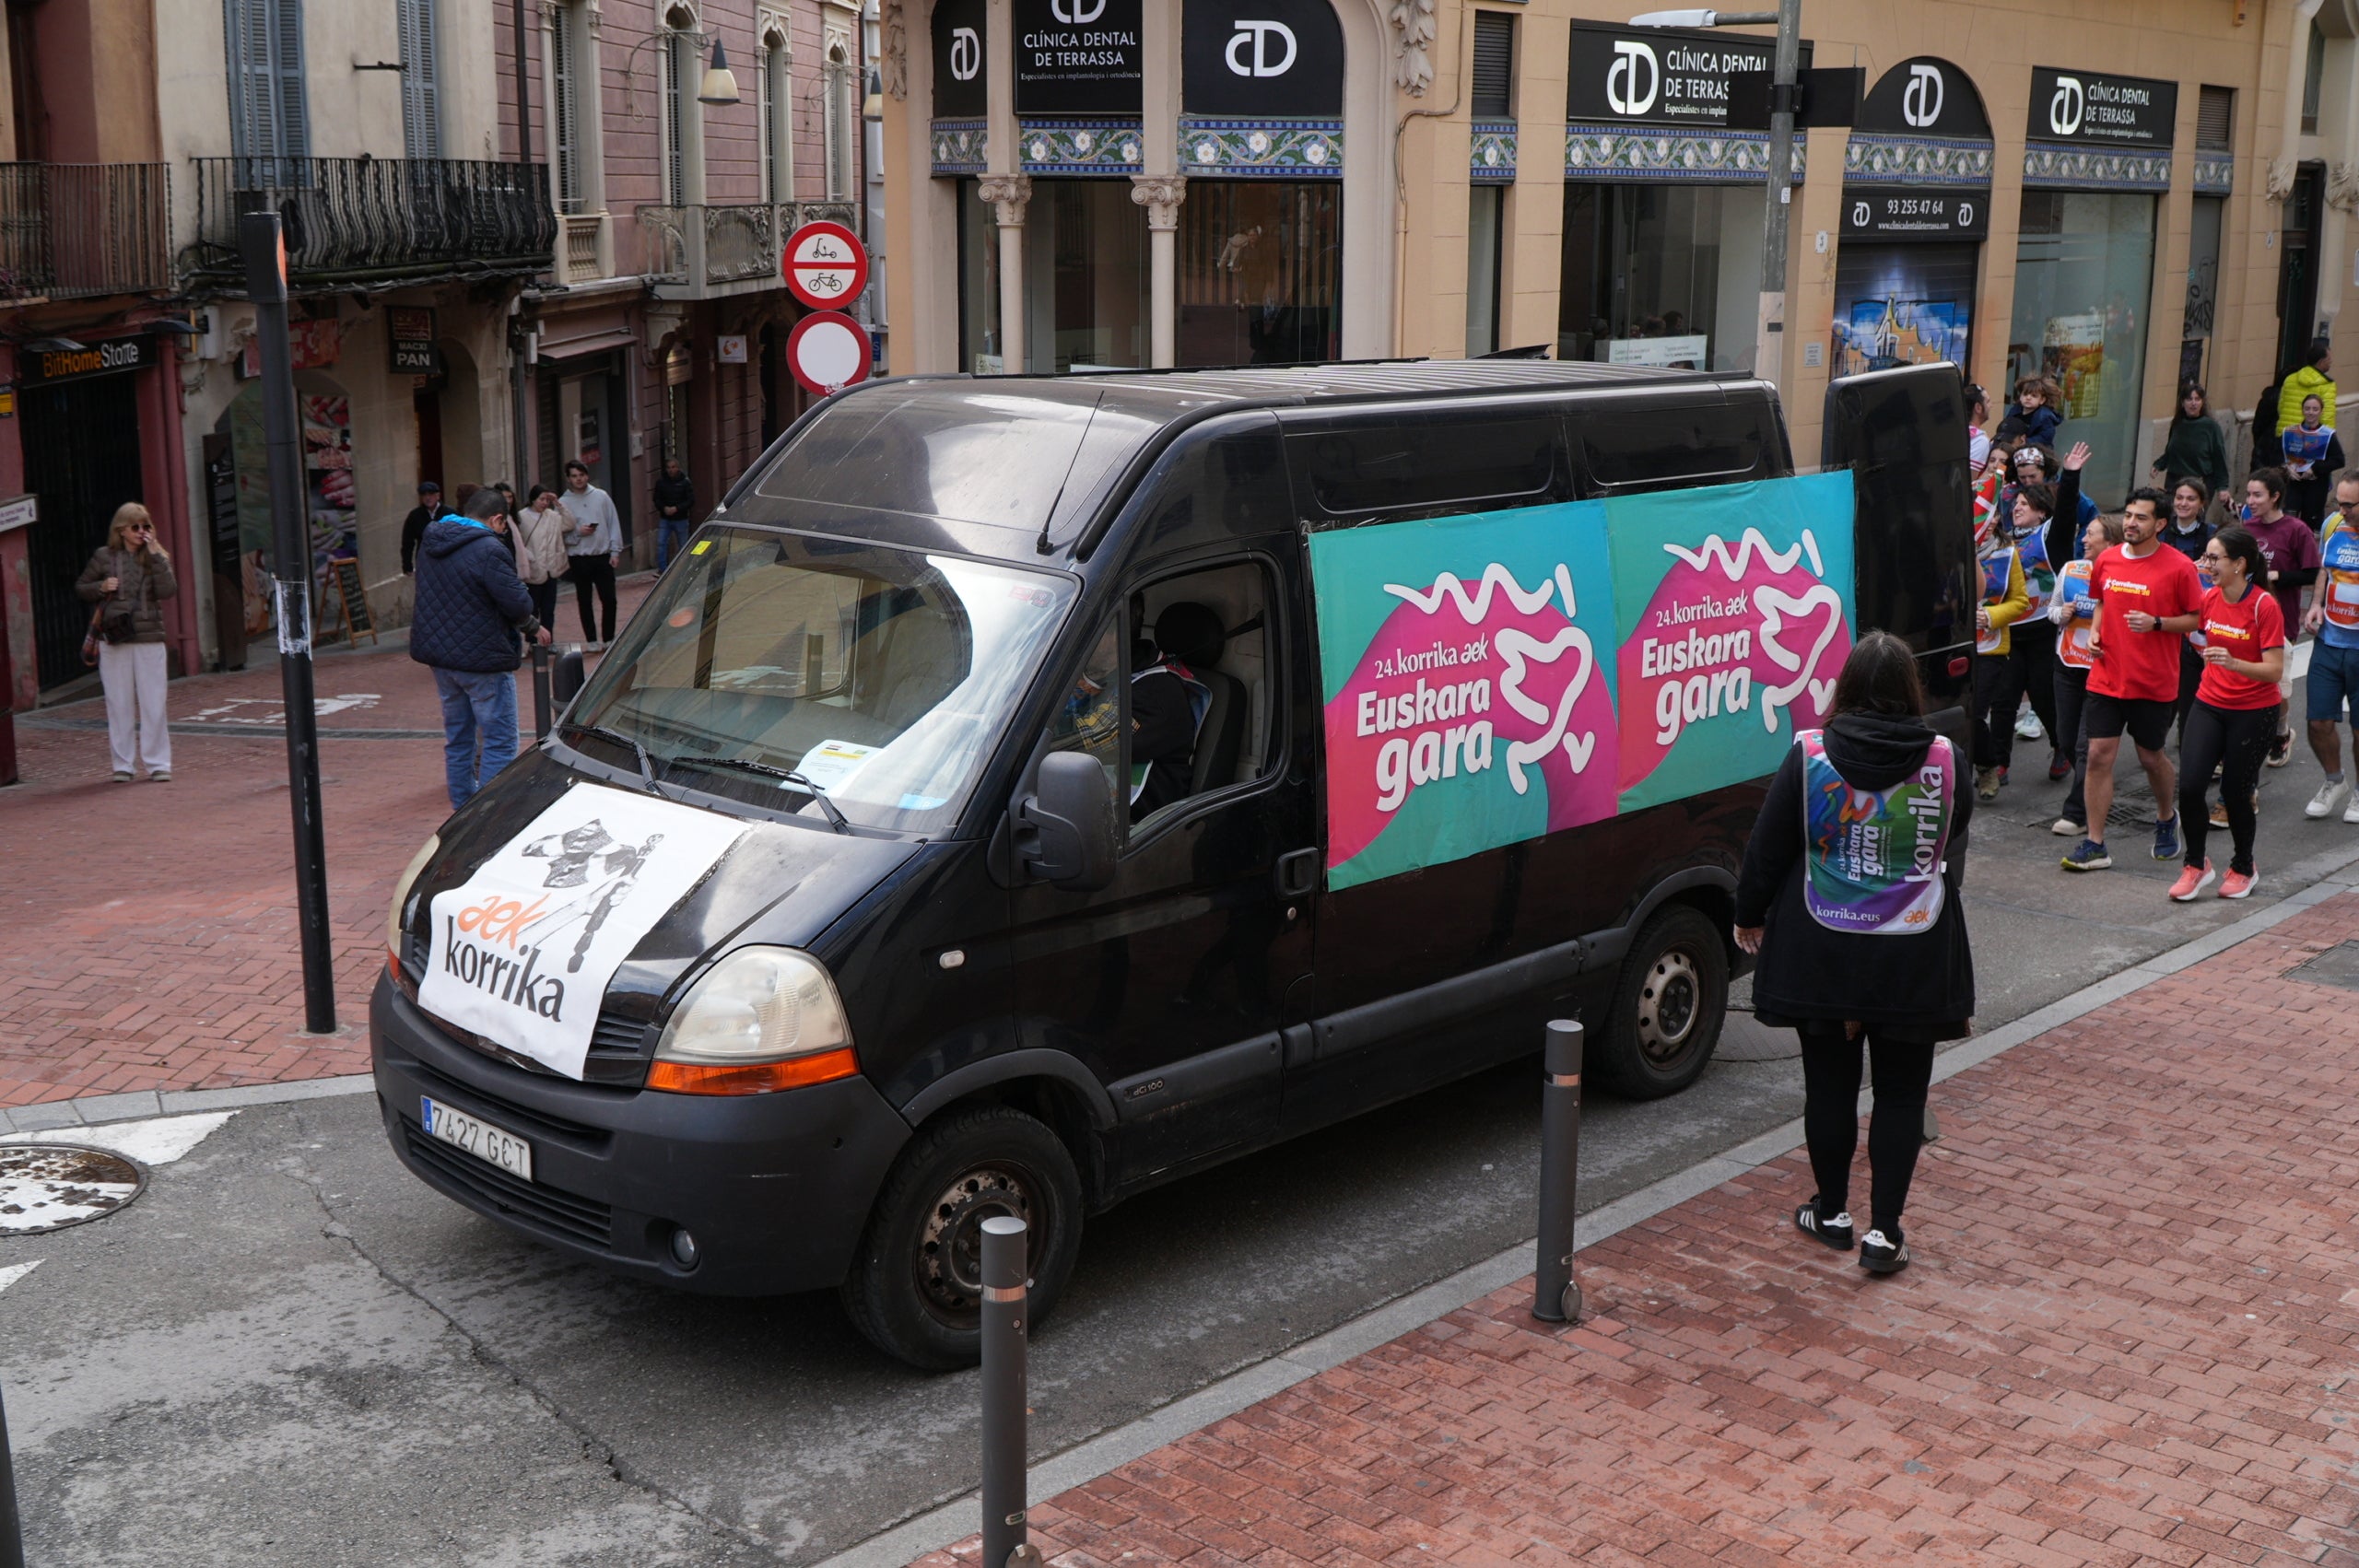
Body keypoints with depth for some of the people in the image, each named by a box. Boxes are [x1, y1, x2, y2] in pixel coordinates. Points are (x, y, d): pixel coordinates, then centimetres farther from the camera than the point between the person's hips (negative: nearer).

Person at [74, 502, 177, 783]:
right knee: (119, 704, 4)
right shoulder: (104, 557, 6)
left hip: (149, 639, -1)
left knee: (153, 704, -1)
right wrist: (101, 588, -5)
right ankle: (122, 765, 11)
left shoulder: (157, 557, 5)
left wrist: (155, 555, -14)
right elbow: (80, 587, 15)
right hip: (114, 640, 1)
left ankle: (157, 763, 7)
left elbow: (168, 591, -11)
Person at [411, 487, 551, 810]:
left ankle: (462, 810, 23)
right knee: (499, 742, -2)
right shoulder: (489, 549, -18)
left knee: (458, 738, 17)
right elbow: (518, 604, -20)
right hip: (482, 658, -8)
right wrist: (534, 627, 0)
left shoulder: (430, 543, 9)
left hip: (438, 653, 9)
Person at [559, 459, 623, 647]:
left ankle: (609, 638, 15)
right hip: (579, 559, -1)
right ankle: (592, 640, 14)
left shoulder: (601, 497, 4)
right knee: (584, 602, 6)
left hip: (603, 556, 1)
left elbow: (614, 524, 5)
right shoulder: (563, 503, 0)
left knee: (609, 599, 1)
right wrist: (578, 533, -15)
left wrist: (615, 551, 0)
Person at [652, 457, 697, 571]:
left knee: (683, 546, 5)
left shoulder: (685, 482, -6)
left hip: (681, 519, -2)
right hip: (664, 519, 2)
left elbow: (691, 500, -6)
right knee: (661, 543, -7)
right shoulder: (661, 481, 0)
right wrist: (664, 508, -13)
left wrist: (676, 508, -17)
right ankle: (662, 569, -1)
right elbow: (656, 499, 6)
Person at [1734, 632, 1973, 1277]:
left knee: (1829, 1082, 13)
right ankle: (1884, 1230, 8)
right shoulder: (1945, 761, -6)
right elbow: (1953, 848, 11)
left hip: (1821, 954, 0)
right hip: (1915, 957, 0)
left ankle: (1832, 1212, 27)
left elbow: (1768, 848, -2)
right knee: (1901, 1090, 9)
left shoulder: (1809, 756, -10)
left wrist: (1750, 915, 14)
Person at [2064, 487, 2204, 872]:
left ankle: (2168, 819, 41)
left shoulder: (2178, 567, -9)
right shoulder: (2106, 560, 4)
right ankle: (2094, 844, 1)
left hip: (2154, 682, -3)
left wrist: (2156, 623, -20)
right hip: (2106, 677, 3)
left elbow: (2197, 618, -5)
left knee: (2151, 757, 11)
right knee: (2099, 754, -3)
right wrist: (2095, 631, 3)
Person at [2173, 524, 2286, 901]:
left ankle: (2243, 869, 27)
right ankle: (2196, 865, 10)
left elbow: (2275, 671, -21)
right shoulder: (2208, 599, -1)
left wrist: (2233, 663, -34)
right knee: (2189, 785, -9)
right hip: (2210, 704, 4)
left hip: (2253, 712, -4)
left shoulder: (2264, 606, -17)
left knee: (2235, 793, 3)